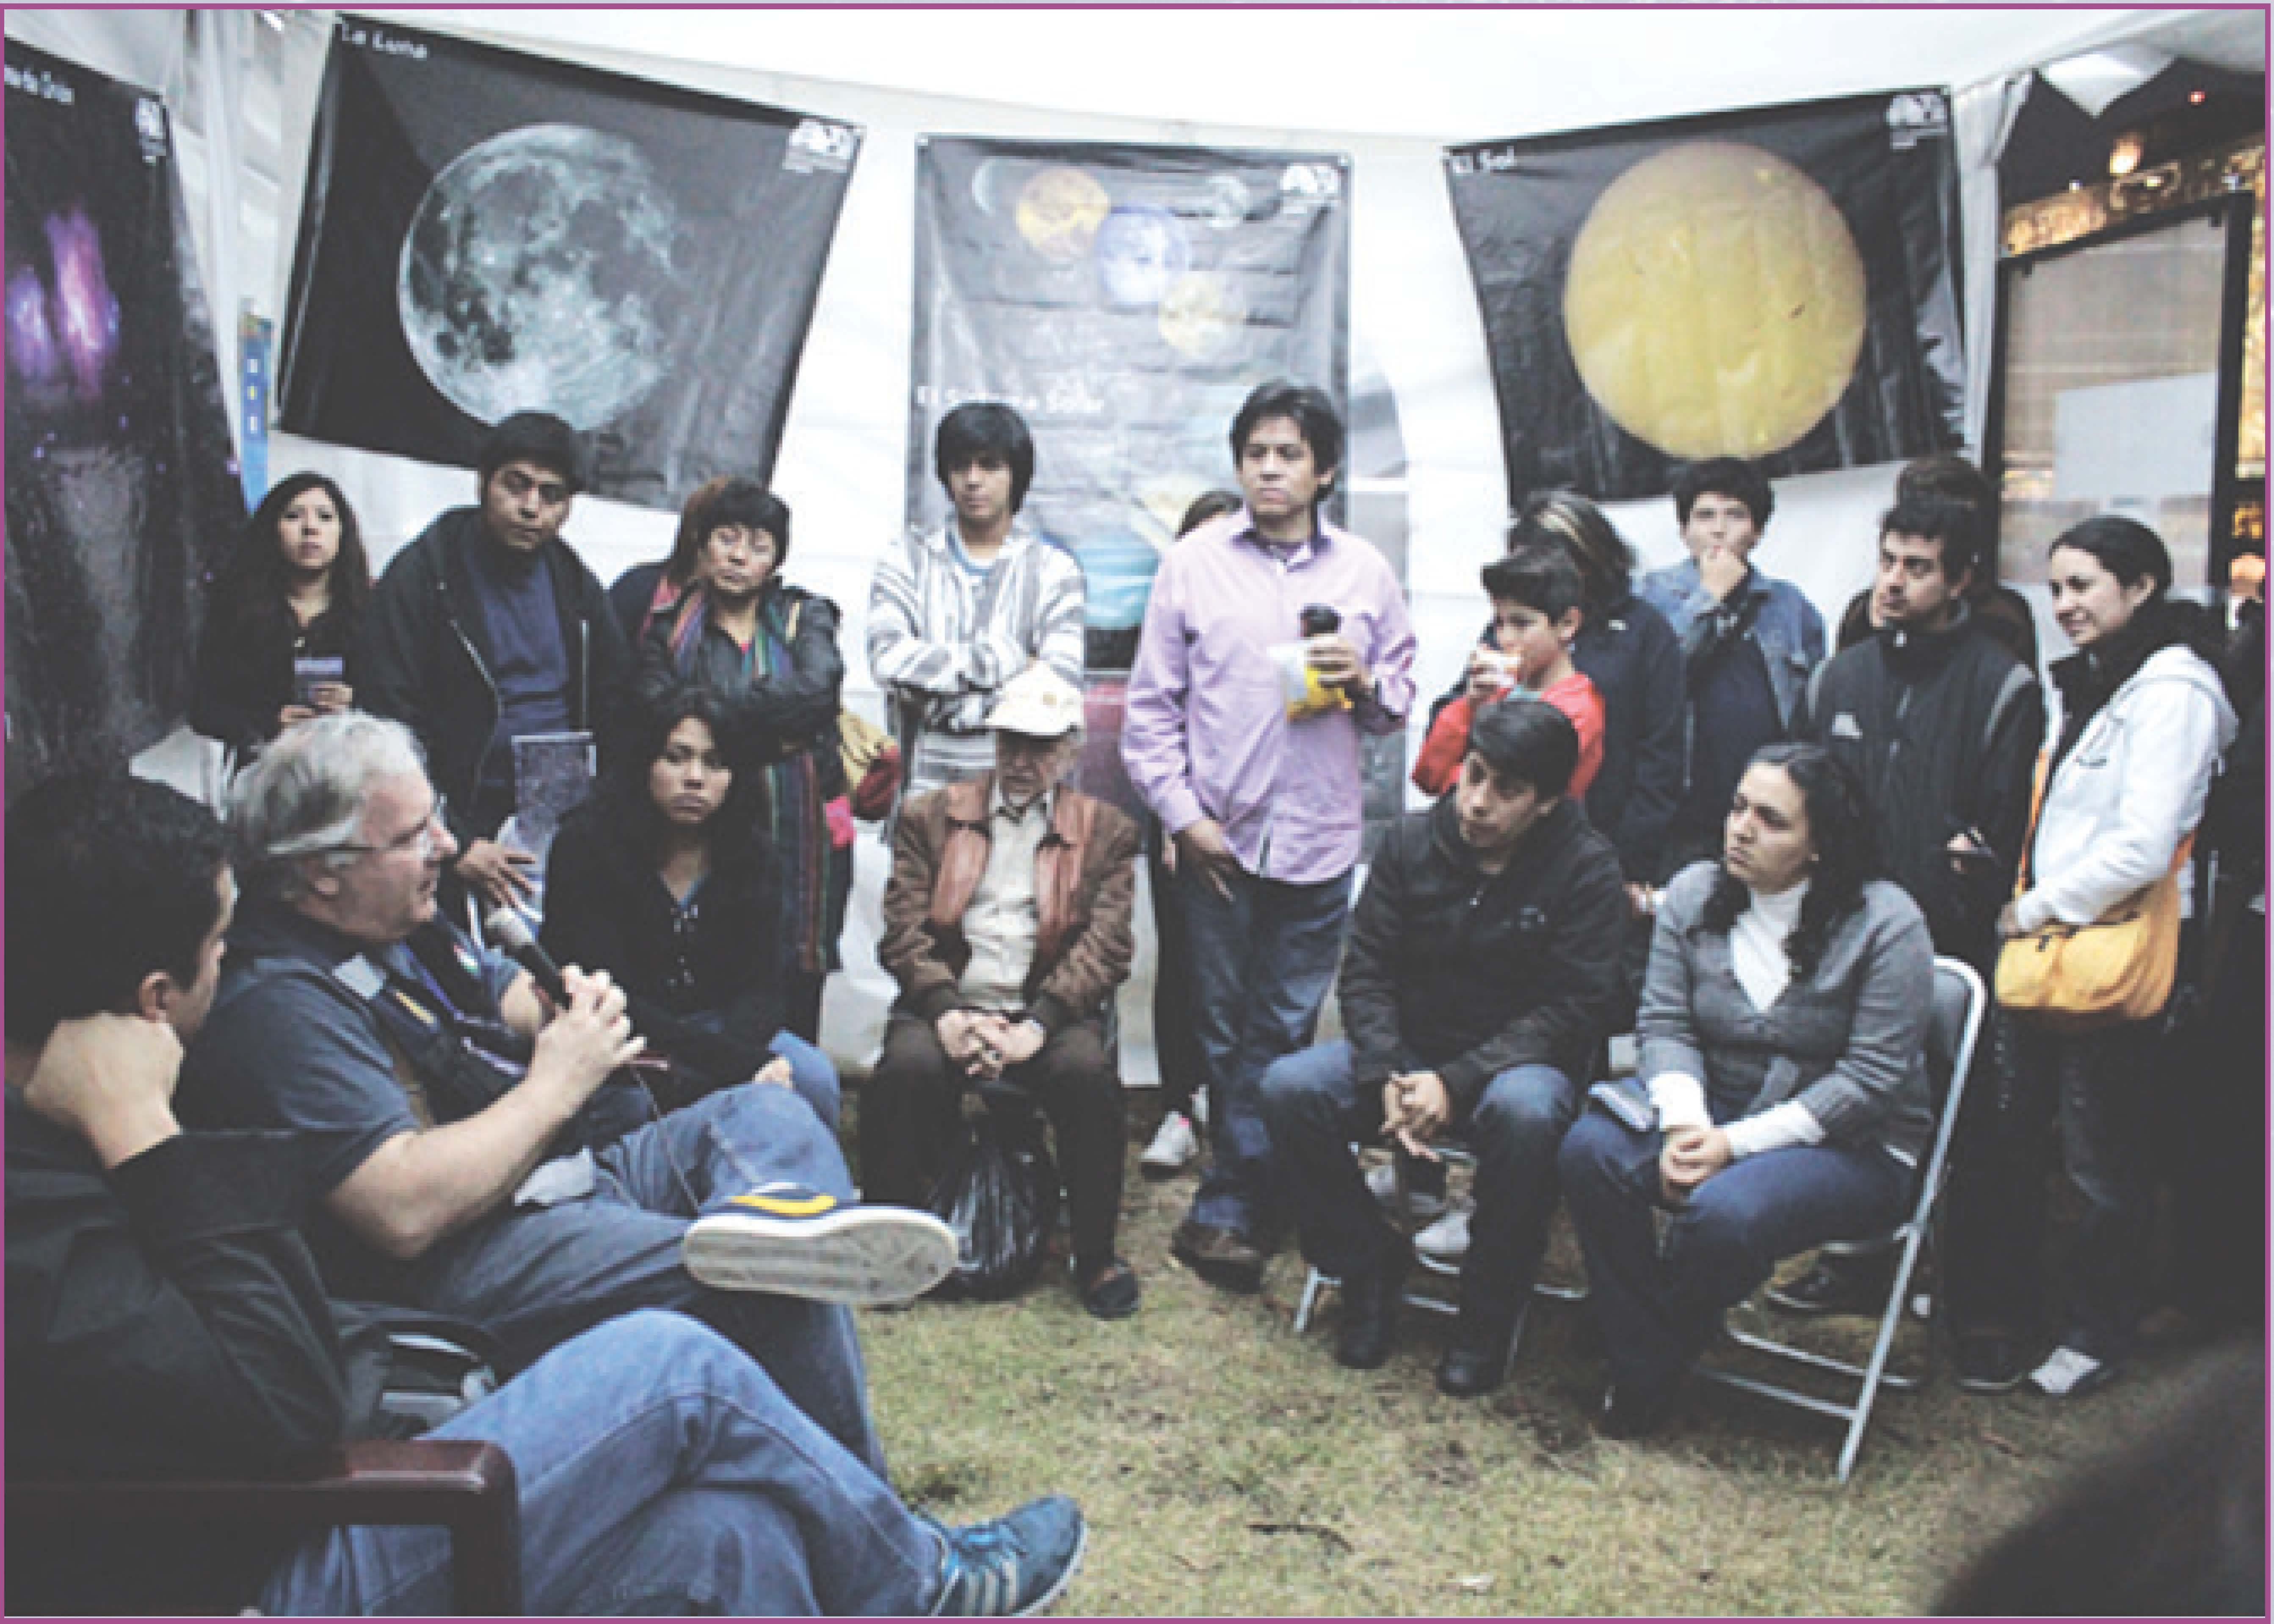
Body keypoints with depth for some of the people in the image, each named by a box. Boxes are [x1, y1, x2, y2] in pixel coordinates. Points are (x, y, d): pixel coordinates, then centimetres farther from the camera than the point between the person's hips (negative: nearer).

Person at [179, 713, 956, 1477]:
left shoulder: (400, 927, 13)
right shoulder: (277, 1007, -19)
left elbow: (508, 993, 28)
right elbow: (406, 1212, -28)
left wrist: (574, 1010, 2)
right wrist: (557, 1085, -16)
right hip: (466, 1269, -11)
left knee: (765, 1114, -5)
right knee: (773, 1286, -25)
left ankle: (771, 1216, -39)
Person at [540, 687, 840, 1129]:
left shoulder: (750, 855, 0)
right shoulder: (585, 847, -14)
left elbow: (760, 985, -3)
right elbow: (609, 1000, -20)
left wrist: (730, 1051, -28)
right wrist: (738, 1062, -30)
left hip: (715, 1028, 4)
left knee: (815, 1077, -23)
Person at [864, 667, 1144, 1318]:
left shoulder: (1105, 831, 12)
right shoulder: (930, 817, 15)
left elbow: (1105, 946, 0)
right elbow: (904, 932, 4)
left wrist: (1036, 1026, -17)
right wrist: (946, 1013, -15)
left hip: (1047, 1012, 0)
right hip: (948, 1005, 0)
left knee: (1087, 1074, -31)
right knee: (907, 1069, -31)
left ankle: (1096, 1257, -13)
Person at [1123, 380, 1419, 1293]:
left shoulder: (1366, 573, 7)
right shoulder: (1193, 564, 4)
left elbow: (1400, 703, 13)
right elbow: (1151, 706, 4)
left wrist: (1364, 684, -10)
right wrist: (1182, 814, -4)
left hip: (1318, 840, 1)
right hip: (1217, 836, 0)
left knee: (1282, 1034, 2)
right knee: (1227, 1032, 6)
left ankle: (1226, 1210, 12)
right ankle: (1259, 1206, 19)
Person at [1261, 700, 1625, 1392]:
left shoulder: (1587, 868, -9)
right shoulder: (1412, 842, 0)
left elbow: (1574, 1009, -14)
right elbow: (1367, 971, 0)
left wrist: (1455, 1083, -24)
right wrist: (1389, 1078, -18)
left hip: (1519, 1061, -3)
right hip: (1406, 1049, 4)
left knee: (1525, 1113, -38)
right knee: (1289, 1088, -22)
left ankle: (1489, 1313, -15)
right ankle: (1368, 1269, -1)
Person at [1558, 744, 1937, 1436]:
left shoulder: (1886, 922, -13)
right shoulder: (1694, 894, 2)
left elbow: (1872, 1077, -16)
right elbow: (1665, 1024, -1)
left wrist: (1737, 1142, -22)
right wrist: (1685, 1121, -22)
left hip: (1854, 1146, -4)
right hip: (1714, 1112, 5)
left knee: (1725, 1212, -34)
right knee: (1590, 1149, -23)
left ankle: (1659, 1354, -2)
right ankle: (1641, 1377, -12)